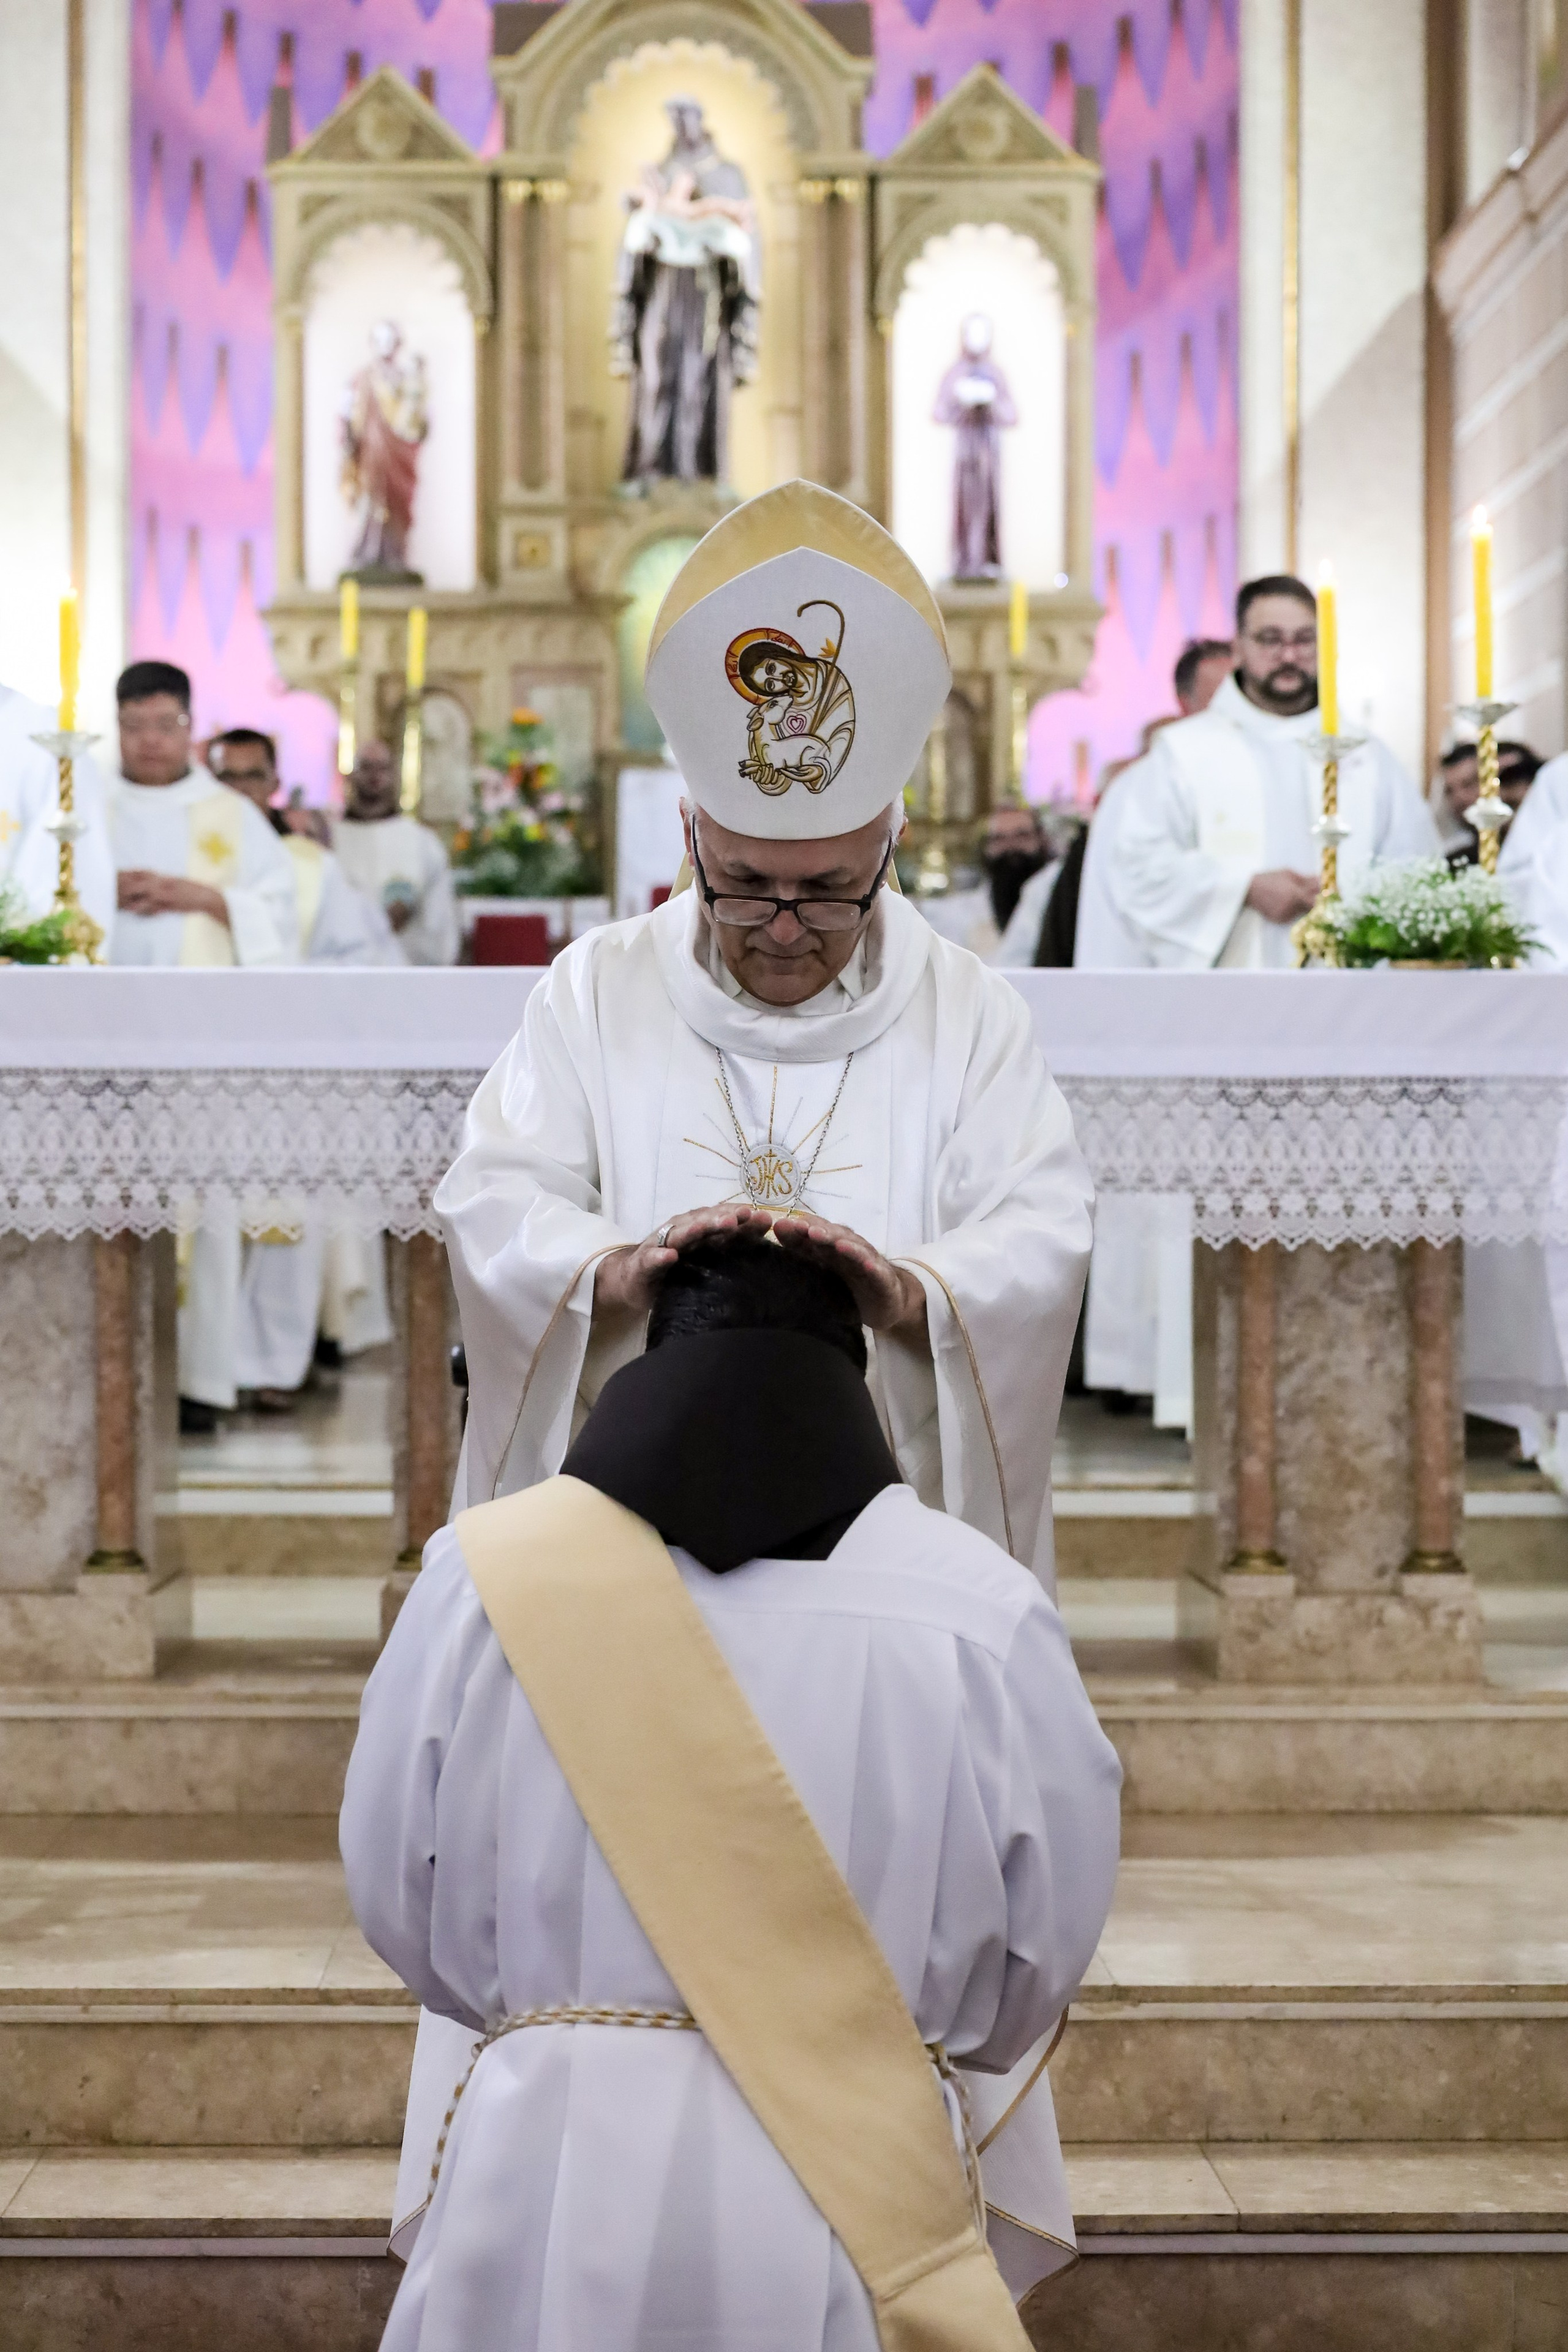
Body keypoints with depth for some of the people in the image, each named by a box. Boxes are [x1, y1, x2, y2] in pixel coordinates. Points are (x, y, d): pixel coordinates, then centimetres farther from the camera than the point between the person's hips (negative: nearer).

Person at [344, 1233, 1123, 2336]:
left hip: (548, 2177, 1)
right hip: (861, 2195, 0)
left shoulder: (487, 1574, -4)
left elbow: (401, 1902, 4)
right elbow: (1038, 1958, 1)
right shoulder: (978, 1608, -6)